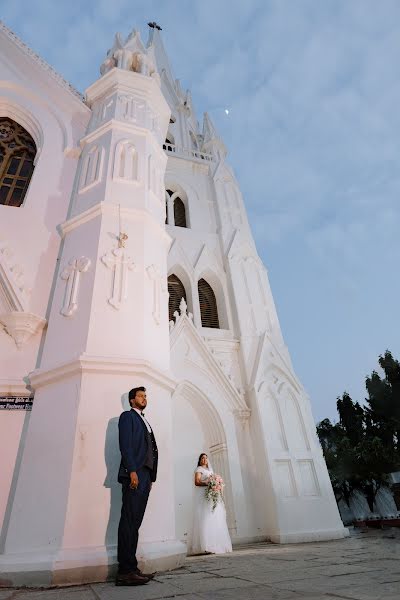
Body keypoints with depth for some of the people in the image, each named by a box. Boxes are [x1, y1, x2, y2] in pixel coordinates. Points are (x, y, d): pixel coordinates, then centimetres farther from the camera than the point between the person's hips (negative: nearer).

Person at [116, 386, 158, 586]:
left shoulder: (145, 422, 24)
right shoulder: (127, 416, 1)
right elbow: (125, 445, -10)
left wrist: (150, 477, 16)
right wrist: (132, 471, -18)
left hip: (145, 476, 8)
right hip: (134, 474, -8)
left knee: (134, 522, 9)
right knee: (129, 521, -7)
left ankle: (131, 569, 13)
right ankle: (125, 571, -3)